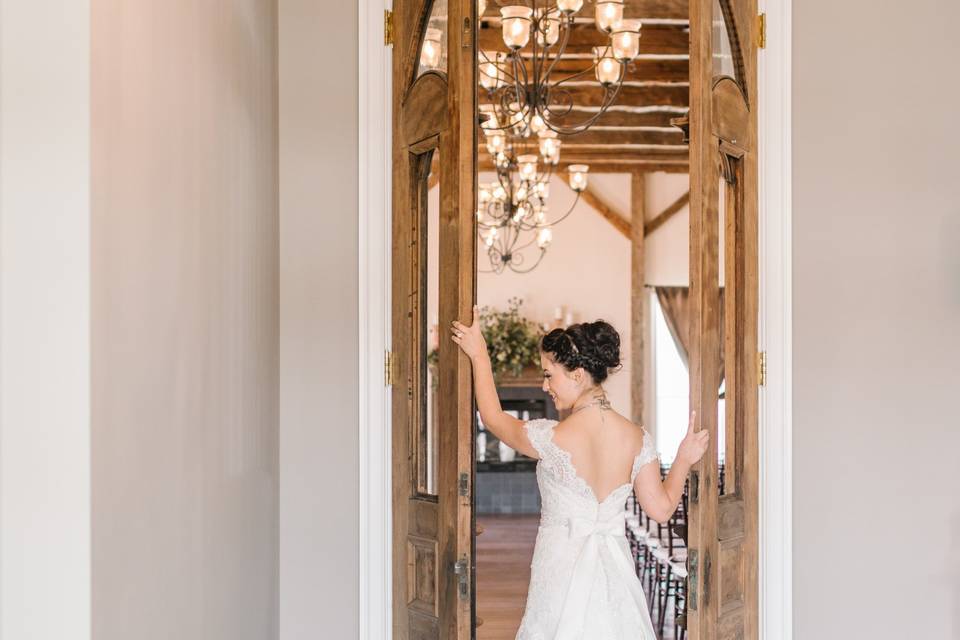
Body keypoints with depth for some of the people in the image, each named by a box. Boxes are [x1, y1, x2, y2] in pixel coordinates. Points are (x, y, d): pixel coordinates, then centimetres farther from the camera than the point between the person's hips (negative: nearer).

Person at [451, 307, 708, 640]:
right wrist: (684, 459, 17)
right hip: (615, 571, 4)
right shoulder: (637, 438, -6)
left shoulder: (551, 439, -18)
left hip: (562, 571, -4)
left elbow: (493, 418, 1)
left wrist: (478, 355, 13)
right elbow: (661, 508, 2)